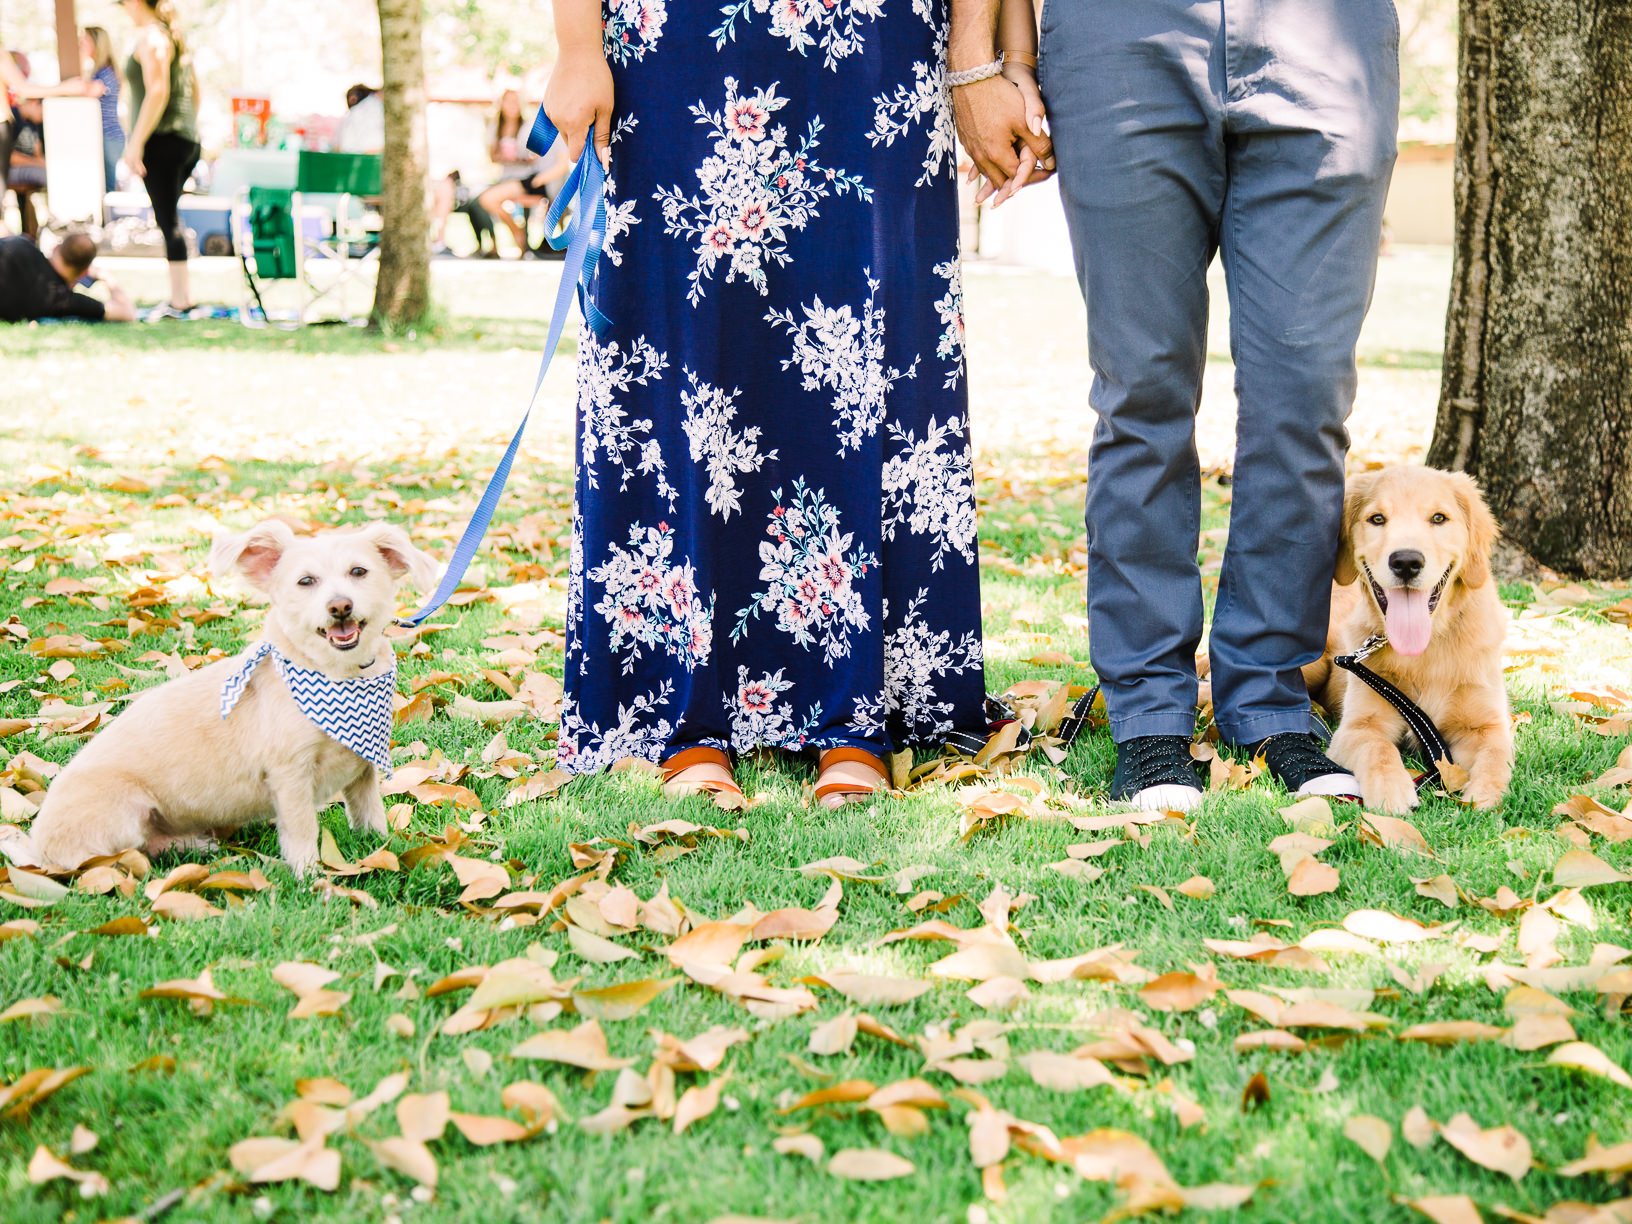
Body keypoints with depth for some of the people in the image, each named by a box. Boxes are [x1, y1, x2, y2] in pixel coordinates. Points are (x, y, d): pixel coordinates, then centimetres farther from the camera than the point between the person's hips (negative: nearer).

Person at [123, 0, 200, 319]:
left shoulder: (150, 36, -10)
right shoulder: (175, 36, 17)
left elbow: (157, 92, -19)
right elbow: (195, 91, 22)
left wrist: (136, 142, -19)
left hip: (162, 138, -9)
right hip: (187, 139, 9)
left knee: (168, 218, -7)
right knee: (169, 217, 16)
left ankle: (179, 300, -7)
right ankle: (183, 293, 16)